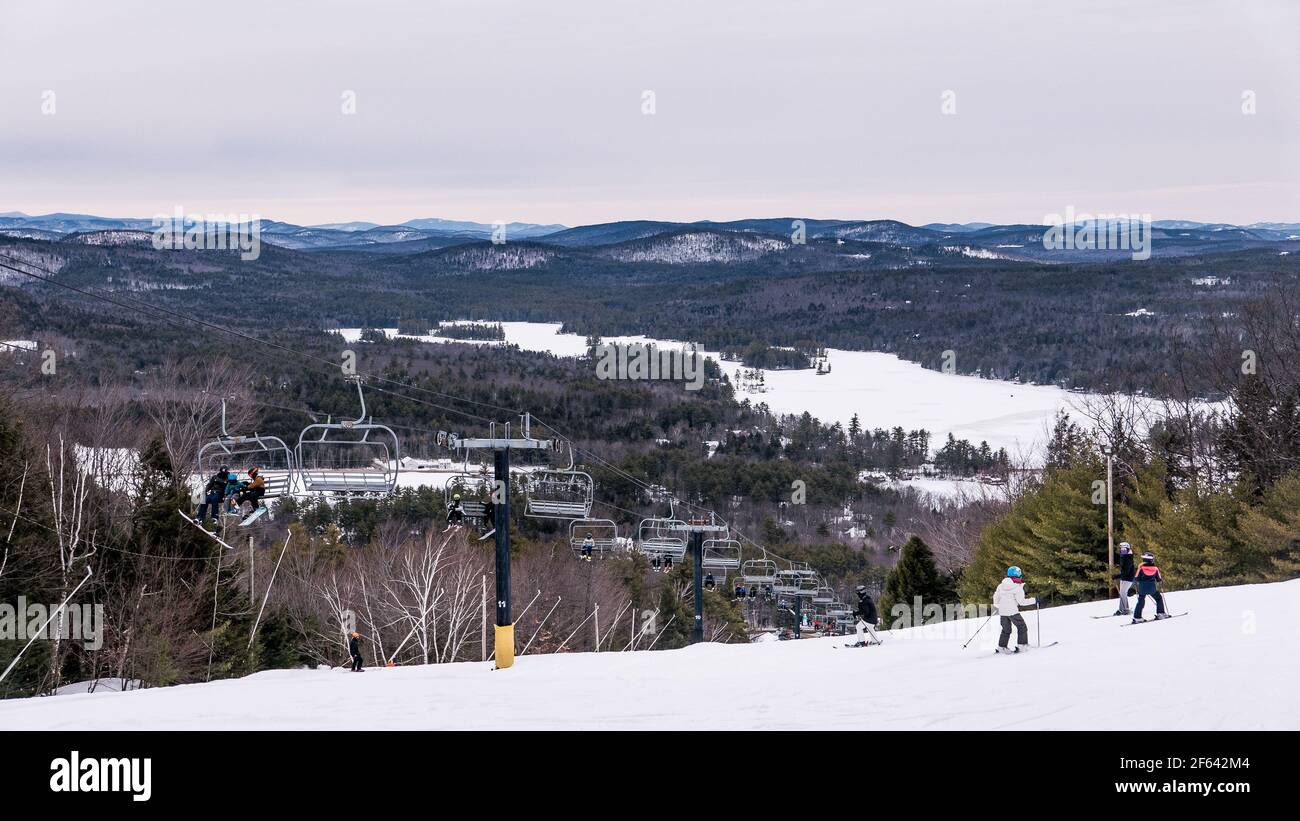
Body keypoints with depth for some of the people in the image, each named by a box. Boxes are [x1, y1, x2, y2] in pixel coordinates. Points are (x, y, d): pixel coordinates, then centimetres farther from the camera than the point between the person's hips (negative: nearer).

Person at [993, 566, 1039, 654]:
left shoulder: (1001, 586, 6)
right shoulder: (1018, 588, -13)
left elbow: (996, 596, 14)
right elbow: (1021, 601, -14)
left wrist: (997, 605, 33)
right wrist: (1034, 600, -4)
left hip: (1002, 611, 6)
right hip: (1012, 611, -6)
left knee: (1006, 630, 19)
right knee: (1022, 627, 7)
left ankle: (1002, 647, 16)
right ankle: (1022, 645, -1)